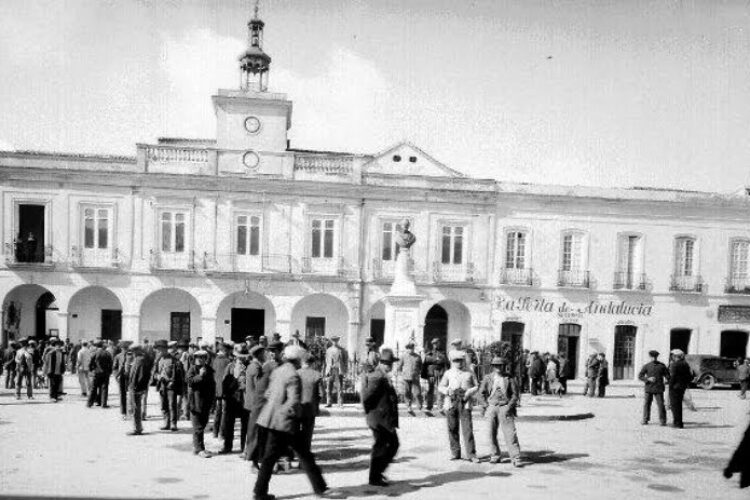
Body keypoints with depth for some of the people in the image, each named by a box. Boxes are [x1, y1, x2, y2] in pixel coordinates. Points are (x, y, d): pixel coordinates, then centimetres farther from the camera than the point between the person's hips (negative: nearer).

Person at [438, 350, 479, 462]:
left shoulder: (469, 373, 10)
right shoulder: (448, 373, 12)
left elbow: (476, 386, 9)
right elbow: (440, 386, 11)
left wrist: (467, 393, -8)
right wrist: (448, 391, -10)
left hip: (465, 403, -2)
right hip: (451, 403, 2)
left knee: (467, 428, -8)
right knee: (452, 429, 4)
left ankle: (472, 454, -4)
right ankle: (455, 453, 15)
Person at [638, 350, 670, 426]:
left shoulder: (662, 366, 5)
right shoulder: (646, 366, 4)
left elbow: (667, 376, 8)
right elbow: (640, 376, 1)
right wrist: (648, 379, -16)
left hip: (658, 389, -1)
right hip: (649, 389, 1)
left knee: (660, 404, -6)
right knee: (647, 404, 2)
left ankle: (663, 420, 3)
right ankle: (645, 420, 12)